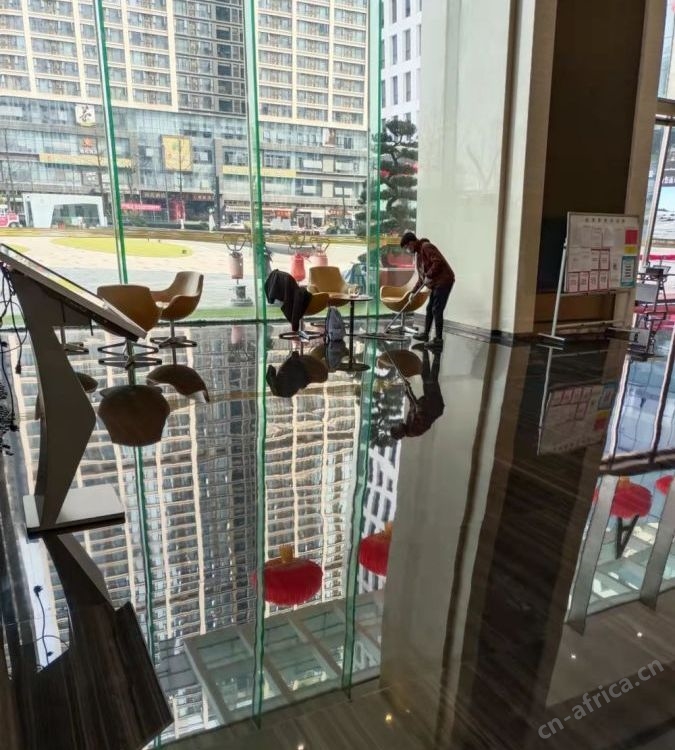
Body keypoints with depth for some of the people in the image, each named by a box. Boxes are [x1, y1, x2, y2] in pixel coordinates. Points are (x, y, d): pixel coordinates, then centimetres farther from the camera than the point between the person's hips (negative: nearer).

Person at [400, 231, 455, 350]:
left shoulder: (426, 247, -11)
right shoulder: (418, 254, 19)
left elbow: (438, 262, -25)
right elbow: (421, 277, 22)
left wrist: (429, 275, -23)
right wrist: (414, 291, 16)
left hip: (444, 281, -10)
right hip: (436, 283, 10)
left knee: (437, 310, -10)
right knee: (429, 308, 16)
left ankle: (438, 340, -7)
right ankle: (425, 334, 29)